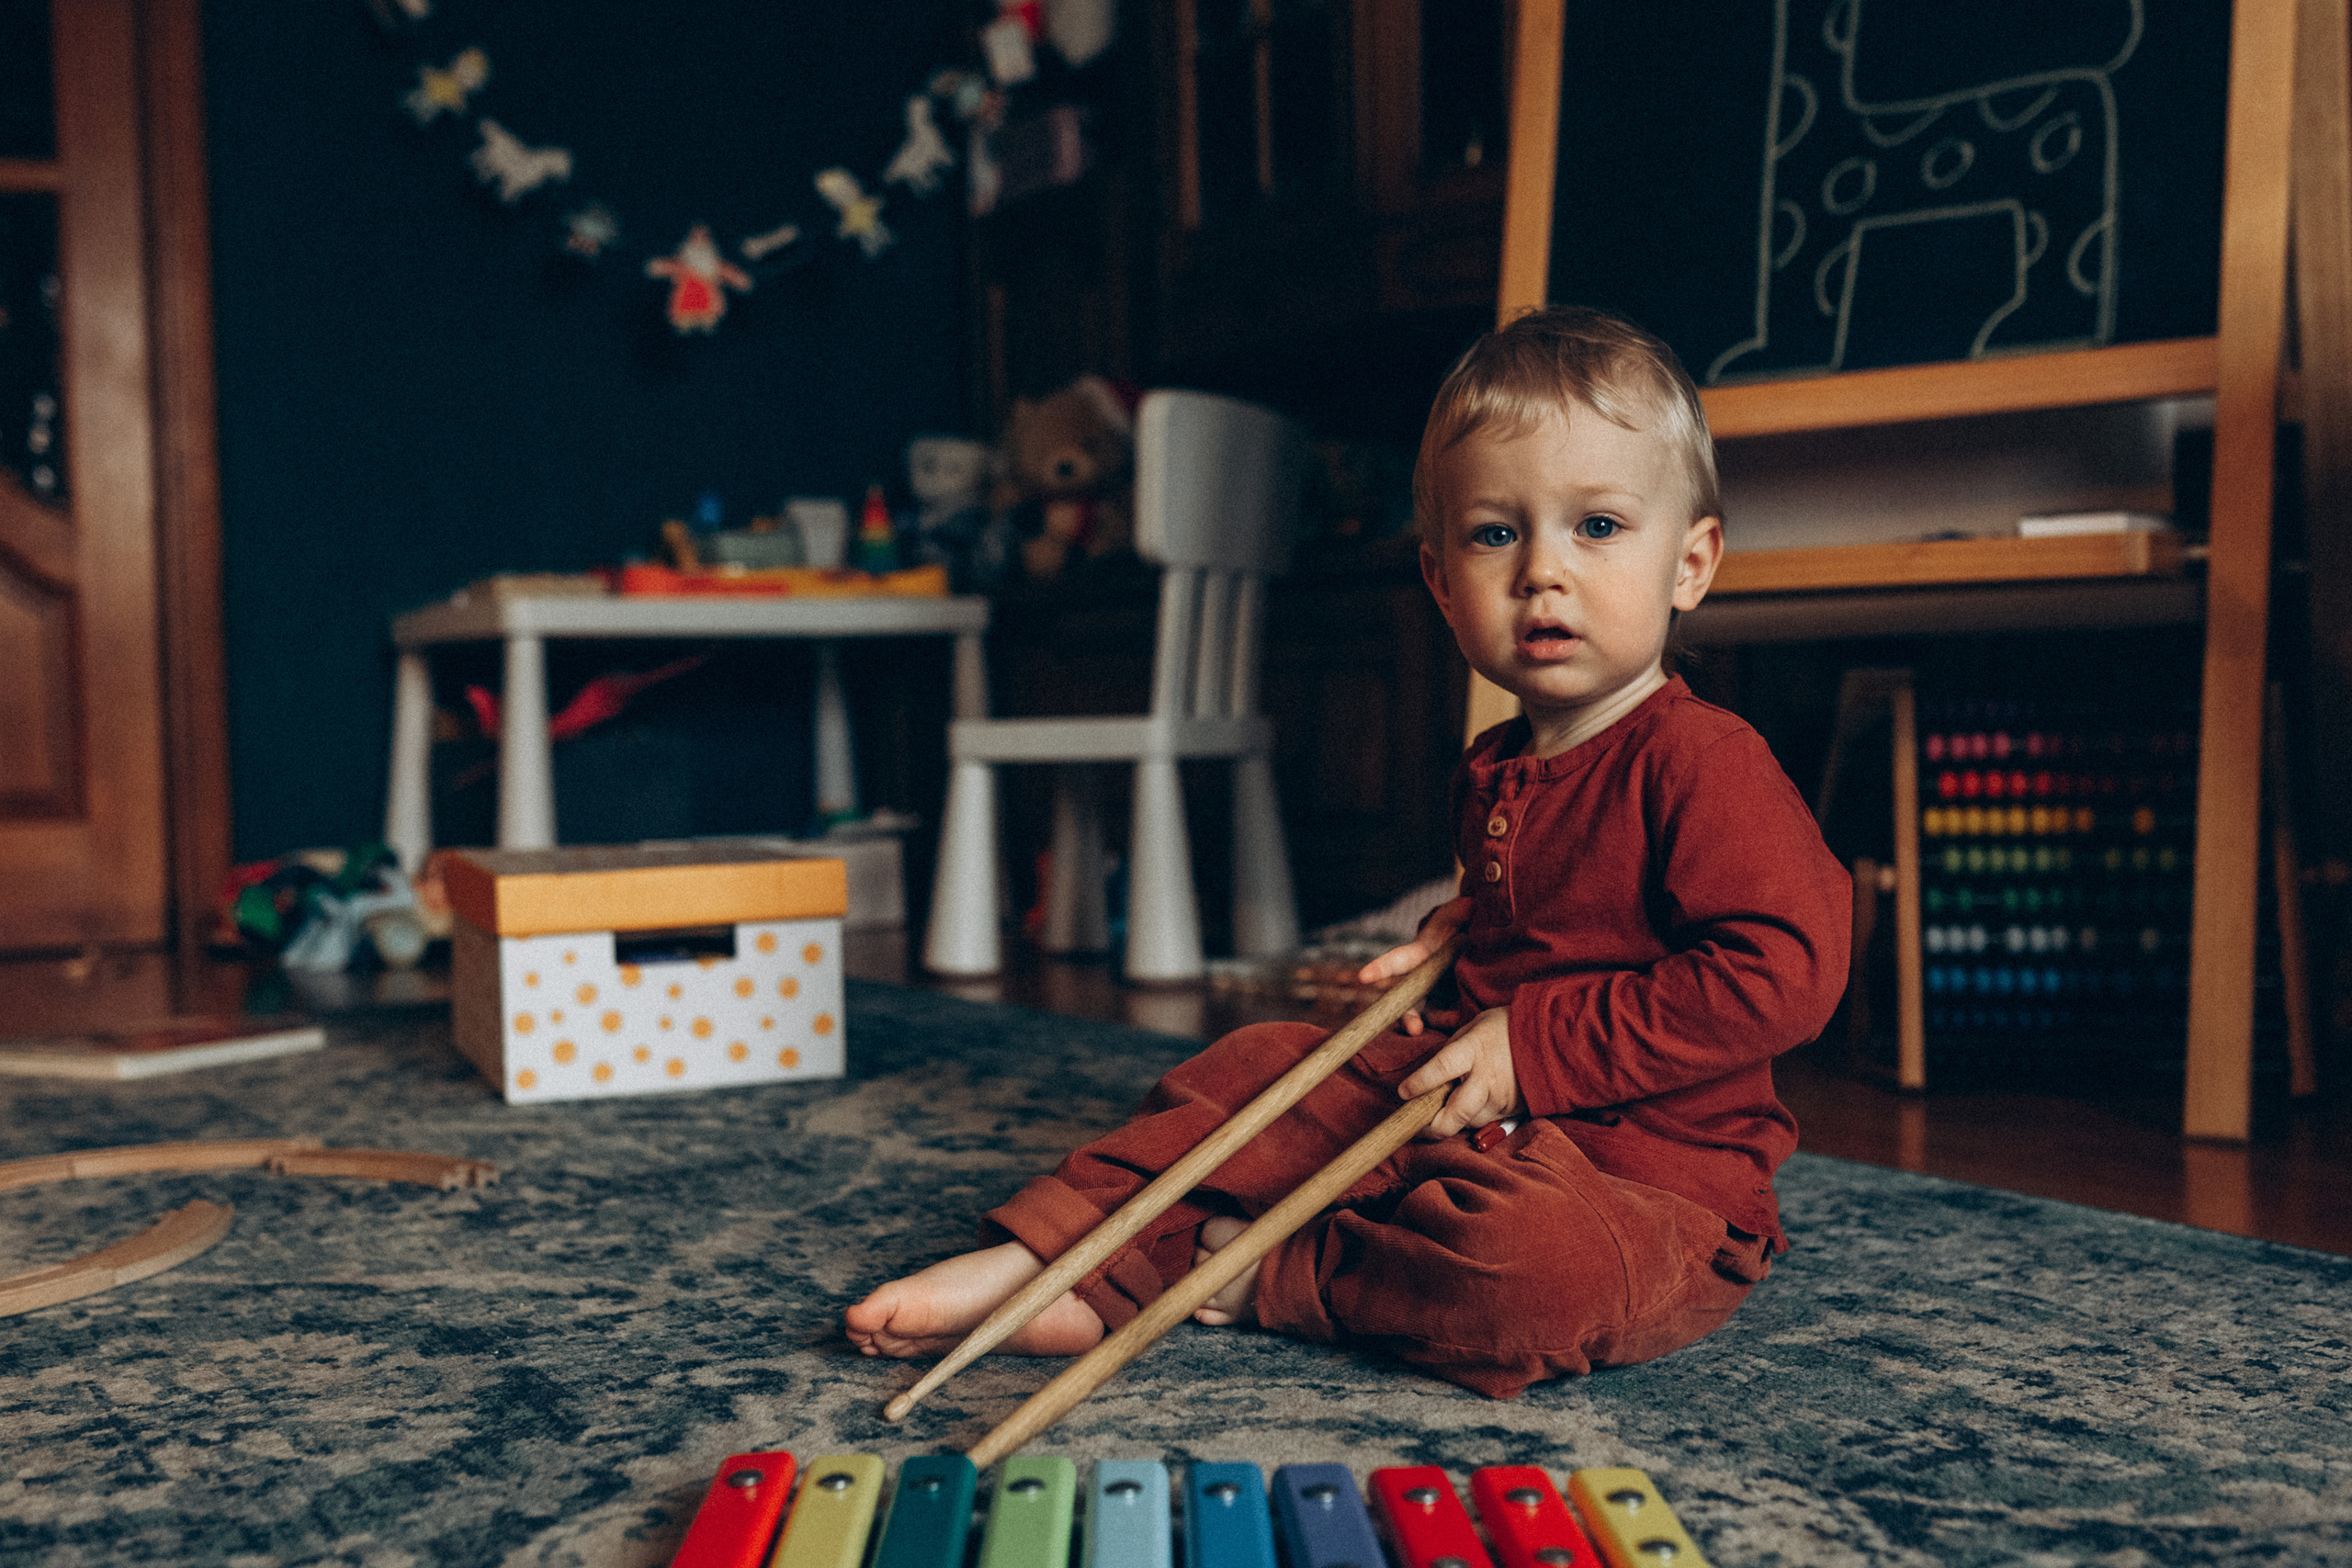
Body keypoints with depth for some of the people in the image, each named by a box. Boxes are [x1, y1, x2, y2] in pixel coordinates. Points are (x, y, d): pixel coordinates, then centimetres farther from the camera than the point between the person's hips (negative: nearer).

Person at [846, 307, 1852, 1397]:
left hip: (1648, 1185, -8)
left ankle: (1269, 1278, -16)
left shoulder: (1701, 762, -17)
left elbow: (1780, 970, -27)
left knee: (1542, 1271, -39)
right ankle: (1038, 1263, -6)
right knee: (1254, 1069, 0)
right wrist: (1457, 939, 7)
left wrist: (1539, 1043, -25)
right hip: (1472, 1114, 8)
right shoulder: (1494, 770, 12)